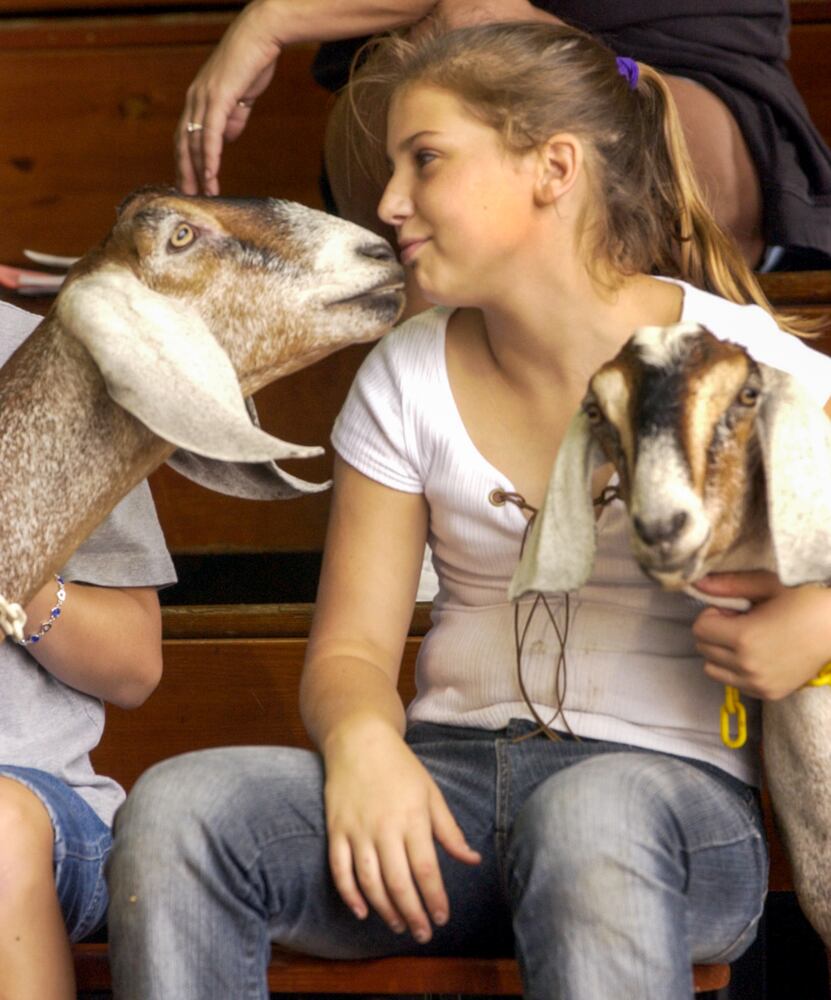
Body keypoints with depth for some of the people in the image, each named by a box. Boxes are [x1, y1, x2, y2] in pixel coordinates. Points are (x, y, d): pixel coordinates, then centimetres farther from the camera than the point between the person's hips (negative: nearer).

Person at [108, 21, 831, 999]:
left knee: (589, 820, -43)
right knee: (172, 813, -26)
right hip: (453, 775, 4)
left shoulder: (739, 364, -1)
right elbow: (352, 647, 8)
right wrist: (362, 739, -16)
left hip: (673, 784, -4)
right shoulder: (408, 378, 10)